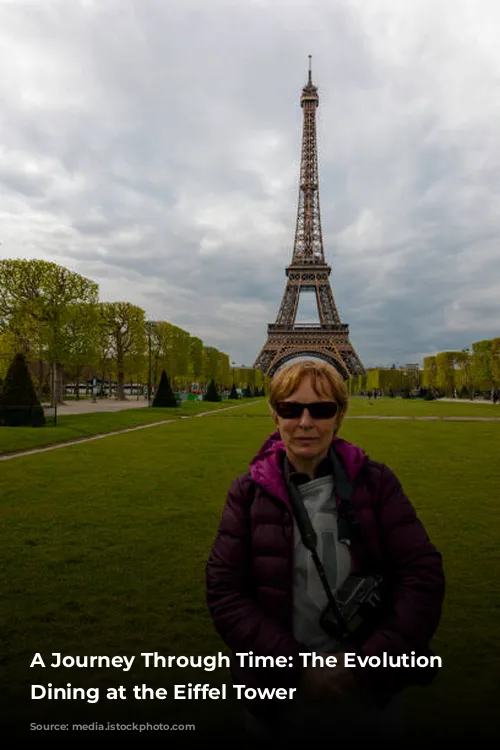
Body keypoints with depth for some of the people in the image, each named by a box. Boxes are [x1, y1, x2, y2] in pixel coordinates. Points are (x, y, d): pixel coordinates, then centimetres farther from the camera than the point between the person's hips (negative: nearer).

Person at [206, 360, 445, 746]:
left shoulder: (376, 481, -9)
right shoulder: (249, 492, -9)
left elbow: (424, 574, -10)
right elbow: (224, 588, -10)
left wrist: (369, 664, -16)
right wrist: (294, 667, -17)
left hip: (372, 687, 1)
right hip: (280, 688, 0)